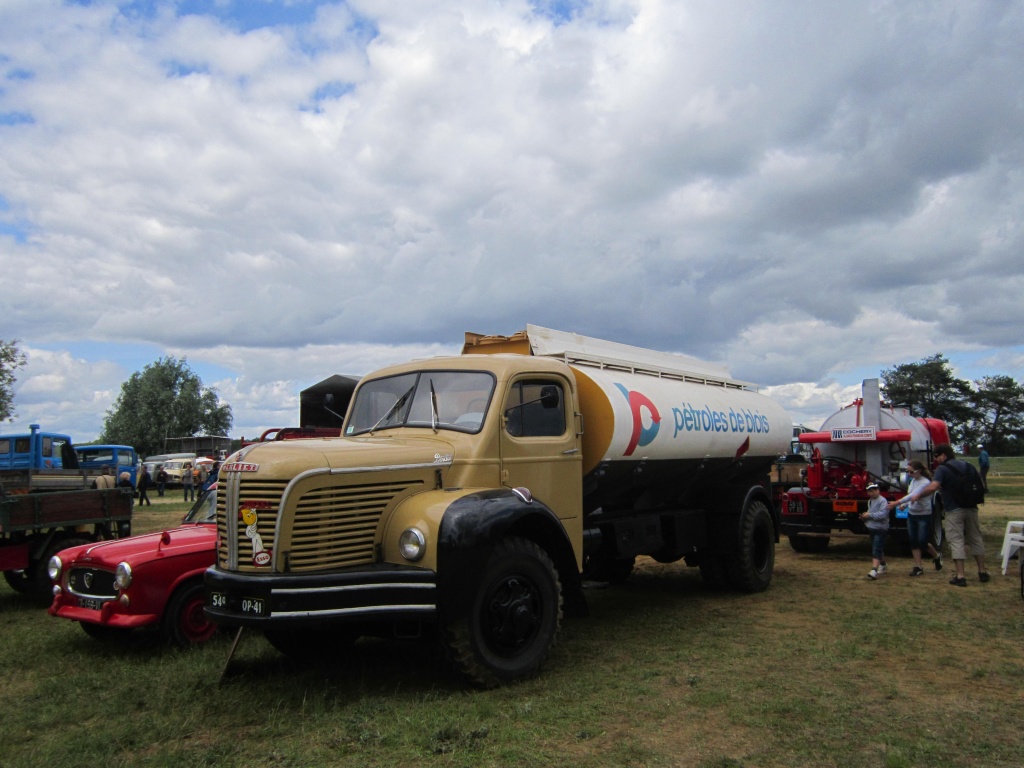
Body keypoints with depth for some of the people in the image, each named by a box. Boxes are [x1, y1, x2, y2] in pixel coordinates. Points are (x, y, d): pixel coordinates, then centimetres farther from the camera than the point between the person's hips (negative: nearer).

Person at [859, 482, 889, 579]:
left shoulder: (882, 501, -14)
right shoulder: (870, 501, 13)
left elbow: (882, 514, -26)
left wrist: (869, 515, -19)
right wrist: (865, 516, 7)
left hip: (880, 529, -8)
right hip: (872, 528, 9)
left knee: (876, 550, -16)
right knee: (879, 549, 21)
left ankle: (874, 570, -23)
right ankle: (882, 566, 38)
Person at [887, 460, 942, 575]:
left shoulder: (925, 482, -20)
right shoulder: (913, 480, 4)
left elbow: (914, 496, -30)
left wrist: (898, 502, -40)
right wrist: (904, 505, -7)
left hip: (924, 516, -7)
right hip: (911, 514, 7)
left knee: (922, 541, -1)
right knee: (913, 542, 5)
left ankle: (936, 557, 28)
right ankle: (918, 567, 12)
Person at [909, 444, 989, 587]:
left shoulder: (942, 469, -11)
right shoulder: (965, 465, 11)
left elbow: (932, 487, -26)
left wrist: (919, 495, -13)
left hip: (954, 510, -6)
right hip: (971, 508, 6)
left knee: (956, 541, -3)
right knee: (975, 539, 17)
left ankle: (960, 576, -5)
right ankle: (982, 572, 23)